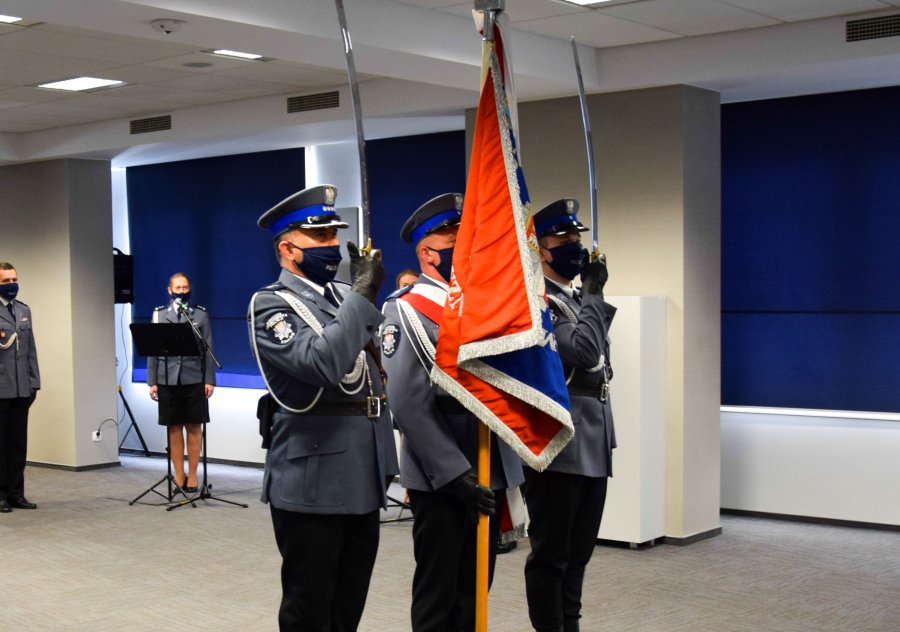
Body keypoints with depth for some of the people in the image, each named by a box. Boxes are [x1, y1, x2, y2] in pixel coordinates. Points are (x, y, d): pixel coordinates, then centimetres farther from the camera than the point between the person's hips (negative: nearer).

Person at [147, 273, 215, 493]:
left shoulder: (200, 313, 6)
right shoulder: (159, 314, 8)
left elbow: (208, 348, 3)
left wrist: (210, 380, -3)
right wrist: (152, 382, 1)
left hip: (194, 379, -1)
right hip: (168, 379, 1)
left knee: (194, 427, 3)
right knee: (174, 428, 5)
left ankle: (192, 474, 11)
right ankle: (179, 474, 13)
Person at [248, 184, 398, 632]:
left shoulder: (346, 297, 15)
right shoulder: (270, 305, -8)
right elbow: (321, 363, -26)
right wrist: (363, 294, -23)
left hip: (362, 479, 7)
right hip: (312, 483, -7)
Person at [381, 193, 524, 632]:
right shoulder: (406, 310, -9)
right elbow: (408, 402, -17)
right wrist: (455, 474, -21)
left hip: (490, 473, 7)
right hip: (441, 478, -6)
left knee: (476, 585, 16)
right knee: (438, 591, 5)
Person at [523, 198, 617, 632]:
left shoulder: (578, 301, 18)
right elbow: (583, 352, -22)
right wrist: (594, 295, -13)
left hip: (591, 445, 9)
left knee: (578, 552, 14)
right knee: (551, 554, -1)